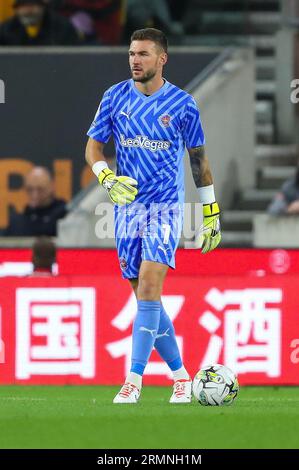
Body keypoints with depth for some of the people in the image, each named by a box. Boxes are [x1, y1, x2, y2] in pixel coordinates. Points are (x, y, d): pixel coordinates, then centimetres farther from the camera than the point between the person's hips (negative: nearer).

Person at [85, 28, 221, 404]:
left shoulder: (181, 104, -1)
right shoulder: (115, 97, 4)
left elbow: (198, 159, 8)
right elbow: (93, 146, 7)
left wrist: (211, 213, 9)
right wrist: (108, 179, -13)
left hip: (165, 207, -4)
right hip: (127, 207, 4)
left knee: (148, 287, -18)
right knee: (147, 298, 6)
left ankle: (134, 381, -21)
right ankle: (180, 376, 19)